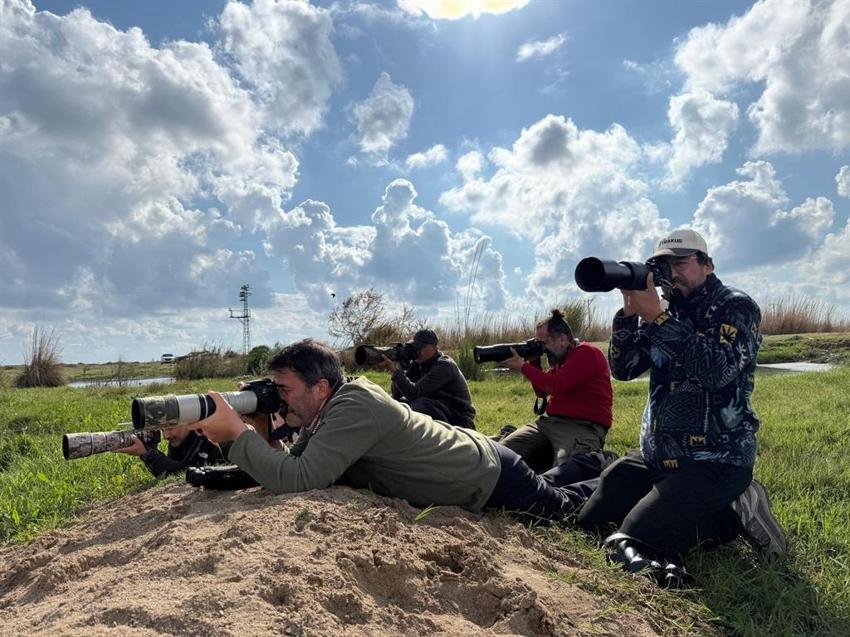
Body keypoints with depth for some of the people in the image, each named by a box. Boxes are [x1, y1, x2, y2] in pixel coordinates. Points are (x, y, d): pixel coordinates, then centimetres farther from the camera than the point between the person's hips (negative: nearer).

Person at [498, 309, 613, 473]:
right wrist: (533, 362, 11)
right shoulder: (560, 359, 20)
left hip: (583, 426, -8)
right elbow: (542, 392, 25)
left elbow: (557, 386, -19)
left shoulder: (587, 353, -8)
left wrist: (523, 366, -9)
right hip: (550, 421, 8)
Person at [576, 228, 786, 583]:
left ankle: (732, 515, 2)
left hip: (715, 461, -7)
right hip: (656, 454, 7)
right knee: (590, 522, 7)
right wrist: (630, 310, -12)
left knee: (633, 545, -19)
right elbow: (622, 368, 3)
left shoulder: (736, 307, -7)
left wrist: (656, 317, -28)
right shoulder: (667, 314, 10)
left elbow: (718, 370, -25)